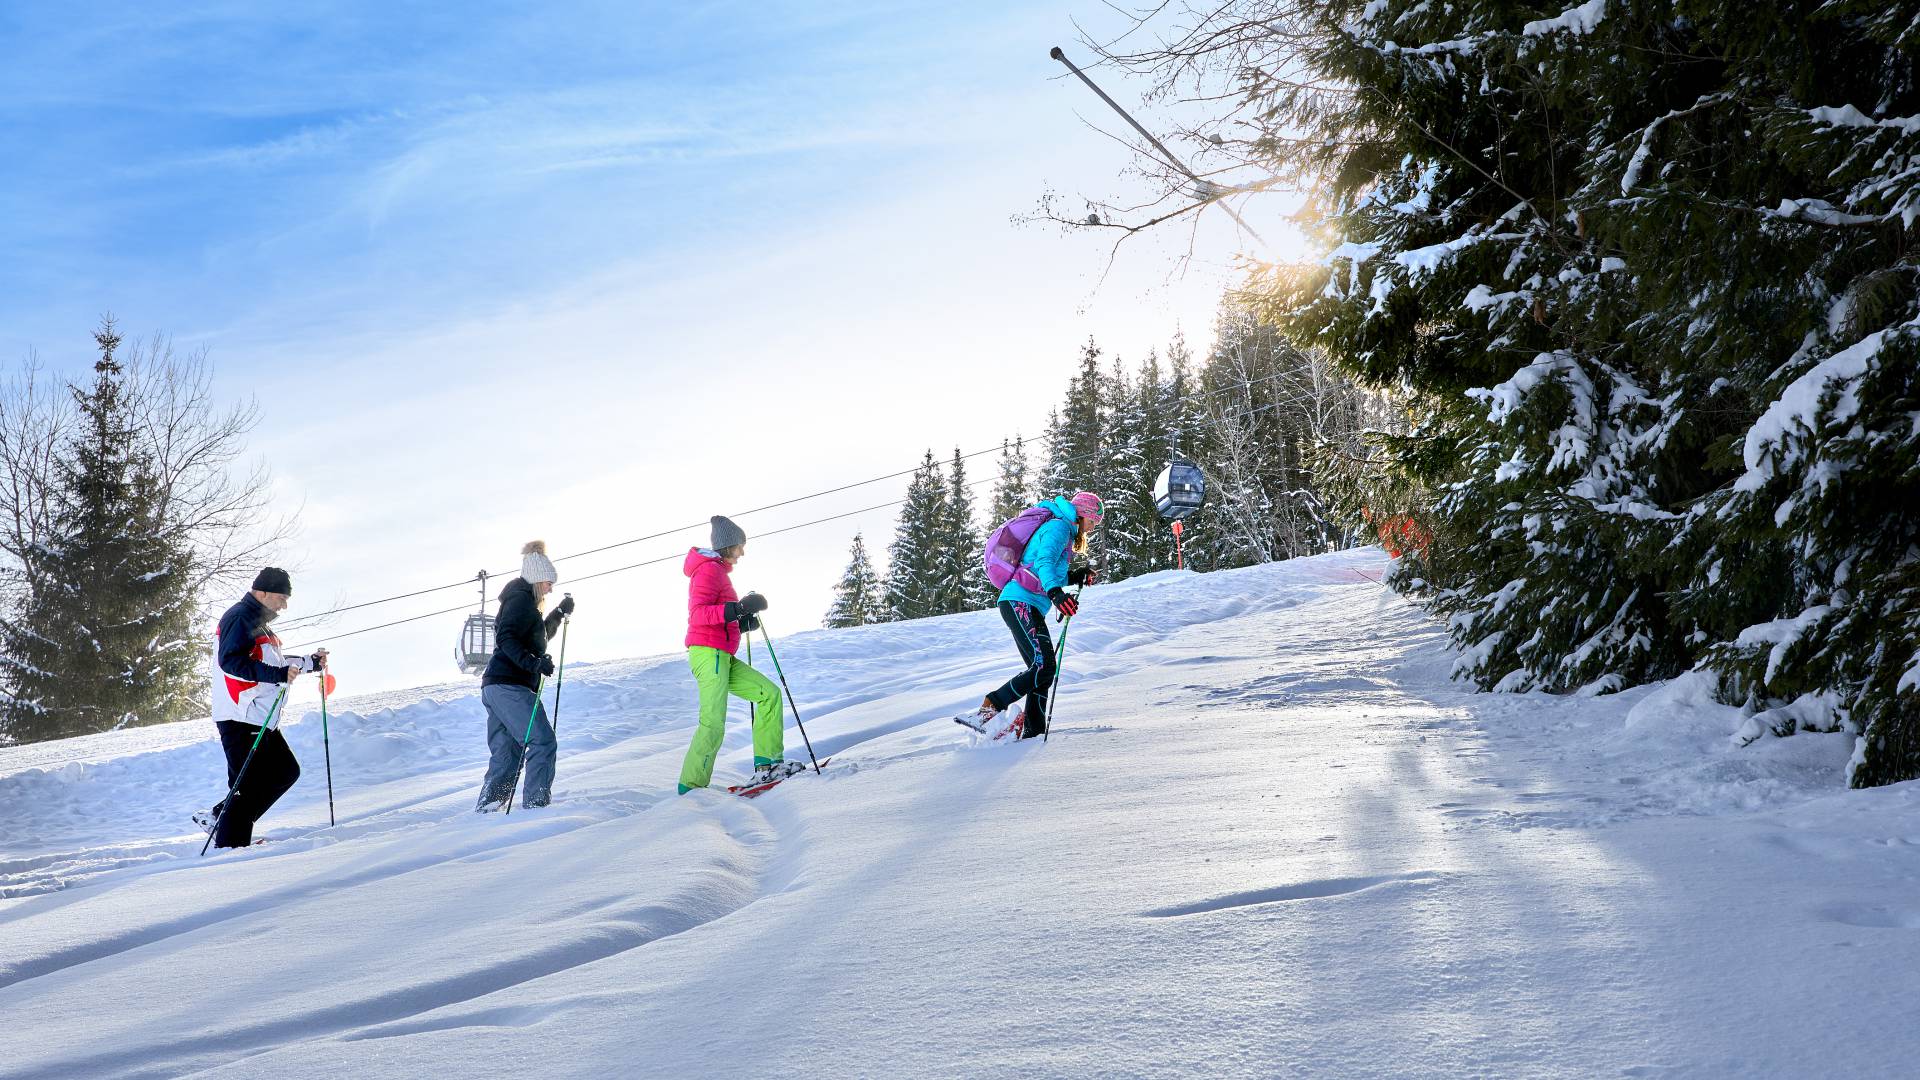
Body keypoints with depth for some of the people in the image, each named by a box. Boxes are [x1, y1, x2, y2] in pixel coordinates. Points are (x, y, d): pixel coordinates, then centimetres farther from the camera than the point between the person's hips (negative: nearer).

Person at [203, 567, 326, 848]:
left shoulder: (258, 622, 22)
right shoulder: (240, 618, -11)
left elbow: (272, 663, 30)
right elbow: (230, 661, -24)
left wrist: (310, 663, 20)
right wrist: (278, 674, -28)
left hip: (260, 719, 10)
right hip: (239, 718, -10)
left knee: (286, 771, 12)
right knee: (248, 783, -9)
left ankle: (219, 818, 16)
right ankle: (230, 844, -3)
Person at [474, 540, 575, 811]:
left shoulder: (520, 600, 26)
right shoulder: (522, 599, -5)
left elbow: (536, 639, 41)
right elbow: (506, 639, -20)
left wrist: (559, 613, 35)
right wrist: (535, 663, -28)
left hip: (494, 687, 11)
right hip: (510, 687, -11)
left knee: (506, 754, 9)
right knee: (542, 741, -15)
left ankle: (485, 809, 7)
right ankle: (536, 804, -20)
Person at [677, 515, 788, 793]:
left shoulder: (718, 572, 24)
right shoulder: (709, 569, -7)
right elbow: (698, 615, -20)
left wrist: (742, 623, 15)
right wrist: (738, 608, -28)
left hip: (722, 658, 10)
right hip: (709, 653, -10)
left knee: (769, 693, 4)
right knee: (714, 725, -15)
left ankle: (766, 764, 0)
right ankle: (690, 787, -13)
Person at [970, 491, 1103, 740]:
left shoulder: (1065, 532, 27)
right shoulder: (1058, 526, -4)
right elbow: (1043, 563, -22)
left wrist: (1075, 577, 16)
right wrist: (1056, 593, -37)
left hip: (1031, 609, 11)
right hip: (1019, 603, -11)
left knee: (1044, 670, 5)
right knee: (1043, 666, -20)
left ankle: (1033, 733, 4)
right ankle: (988, 710, -21)